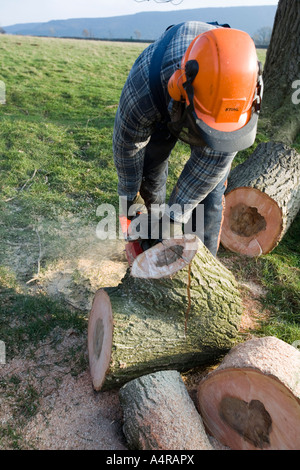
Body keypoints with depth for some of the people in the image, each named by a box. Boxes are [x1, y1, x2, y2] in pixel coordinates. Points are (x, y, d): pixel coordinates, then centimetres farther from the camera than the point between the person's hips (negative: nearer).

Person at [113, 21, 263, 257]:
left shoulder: (240, 86, -39)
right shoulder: (143, 87, -41)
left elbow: (211, 162, -29)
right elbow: (127, 143, -22)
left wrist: (177, 215, -27)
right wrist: (129, 198, -9)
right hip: (164, 105, 1)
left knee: (209, 187, -8)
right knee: (150, 166, 1)